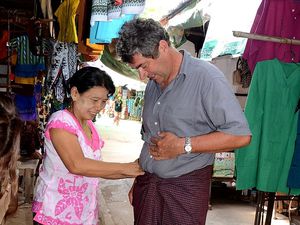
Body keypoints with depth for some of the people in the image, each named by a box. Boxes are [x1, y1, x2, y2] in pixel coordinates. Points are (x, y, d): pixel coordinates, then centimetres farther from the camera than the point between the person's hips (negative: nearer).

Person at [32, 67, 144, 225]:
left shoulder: (89, 125, 8)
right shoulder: (61, 121, -16)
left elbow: (97, 169, 7)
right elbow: (77, 165, -28)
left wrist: (134, 172, -3)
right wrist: (124, 168, -21)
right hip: (55, 212, -7)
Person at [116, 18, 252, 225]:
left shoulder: (206, 77, -13)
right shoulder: (153, 83, 11)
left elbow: (240, 135, -18)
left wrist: (182, 145, -19)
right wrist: (138, 181, 16)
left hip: (186, 187, -6)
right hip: (146, 183, 6)